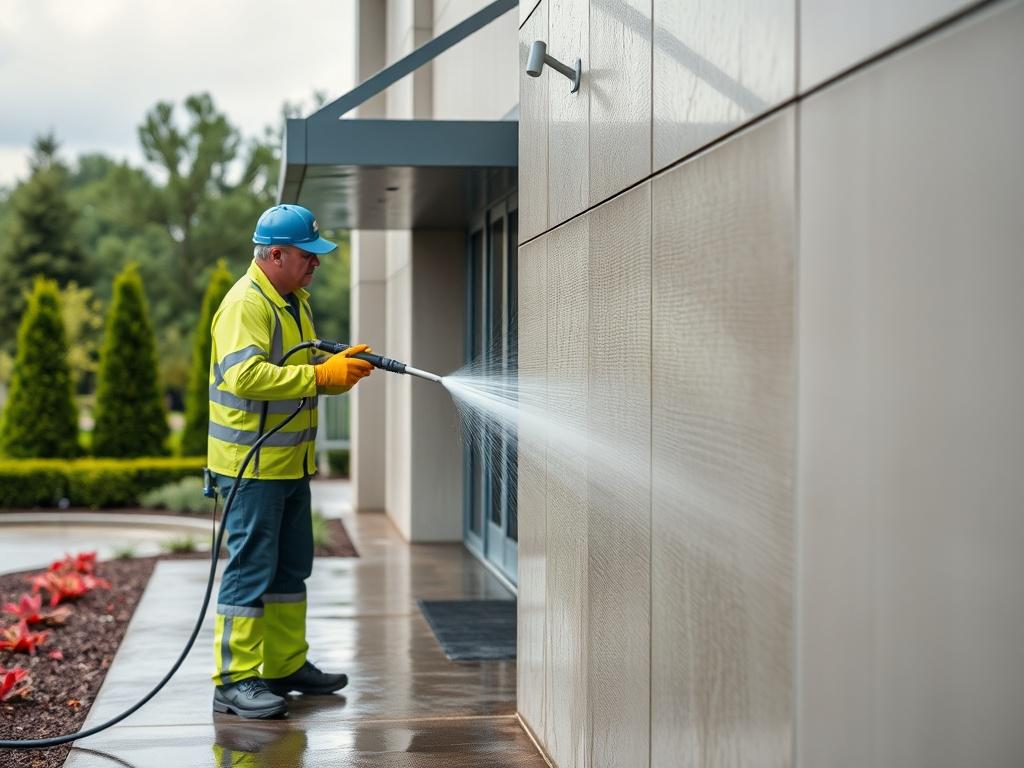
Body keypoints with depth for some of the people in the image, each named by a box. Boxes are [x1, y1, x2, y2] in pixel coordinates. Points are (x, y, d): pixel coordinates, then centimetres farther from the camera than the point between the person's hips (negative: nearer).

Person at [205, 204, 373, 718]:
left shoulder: (295, 300, 15)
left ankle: (286, 665, 27)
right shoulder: (246, 304, -17)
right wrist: (320, 375, -30)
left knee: (291, 568, 16)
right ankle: (234, 681, -1)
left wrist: (342, 367, 2)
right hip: (251, 464, -10)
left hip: (291, 462, 10)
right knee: (251, 569, -7)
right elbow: (245, 376, -30)